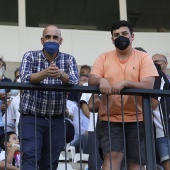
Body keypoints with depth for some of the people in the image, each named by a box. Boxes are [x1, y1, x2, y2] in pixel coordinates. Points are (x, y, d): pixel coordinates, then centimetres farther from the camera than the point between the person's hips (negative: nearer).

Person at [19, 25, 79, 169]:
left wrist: (61, 74, -33)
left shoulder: (69, 59, 6)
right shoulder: (30, 56, 1)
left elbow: (74, 82, -11)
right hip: (32, 117, -2)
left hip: (56, 120, 3)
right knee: (30, 157, -17)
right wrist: (45, 73, -35)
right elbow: (25, 78, -16)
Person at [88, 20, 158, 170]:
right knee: (112, 156, -14)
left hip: (137, 118, 0)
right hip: (110, 118, 1)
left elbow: (148, 86, -11)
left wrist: (125, 83, -27)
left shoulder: (143, 57, 2)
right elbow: (91, 81, -2)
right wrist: (101, 80, -26)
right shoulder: (104, 58, 8)